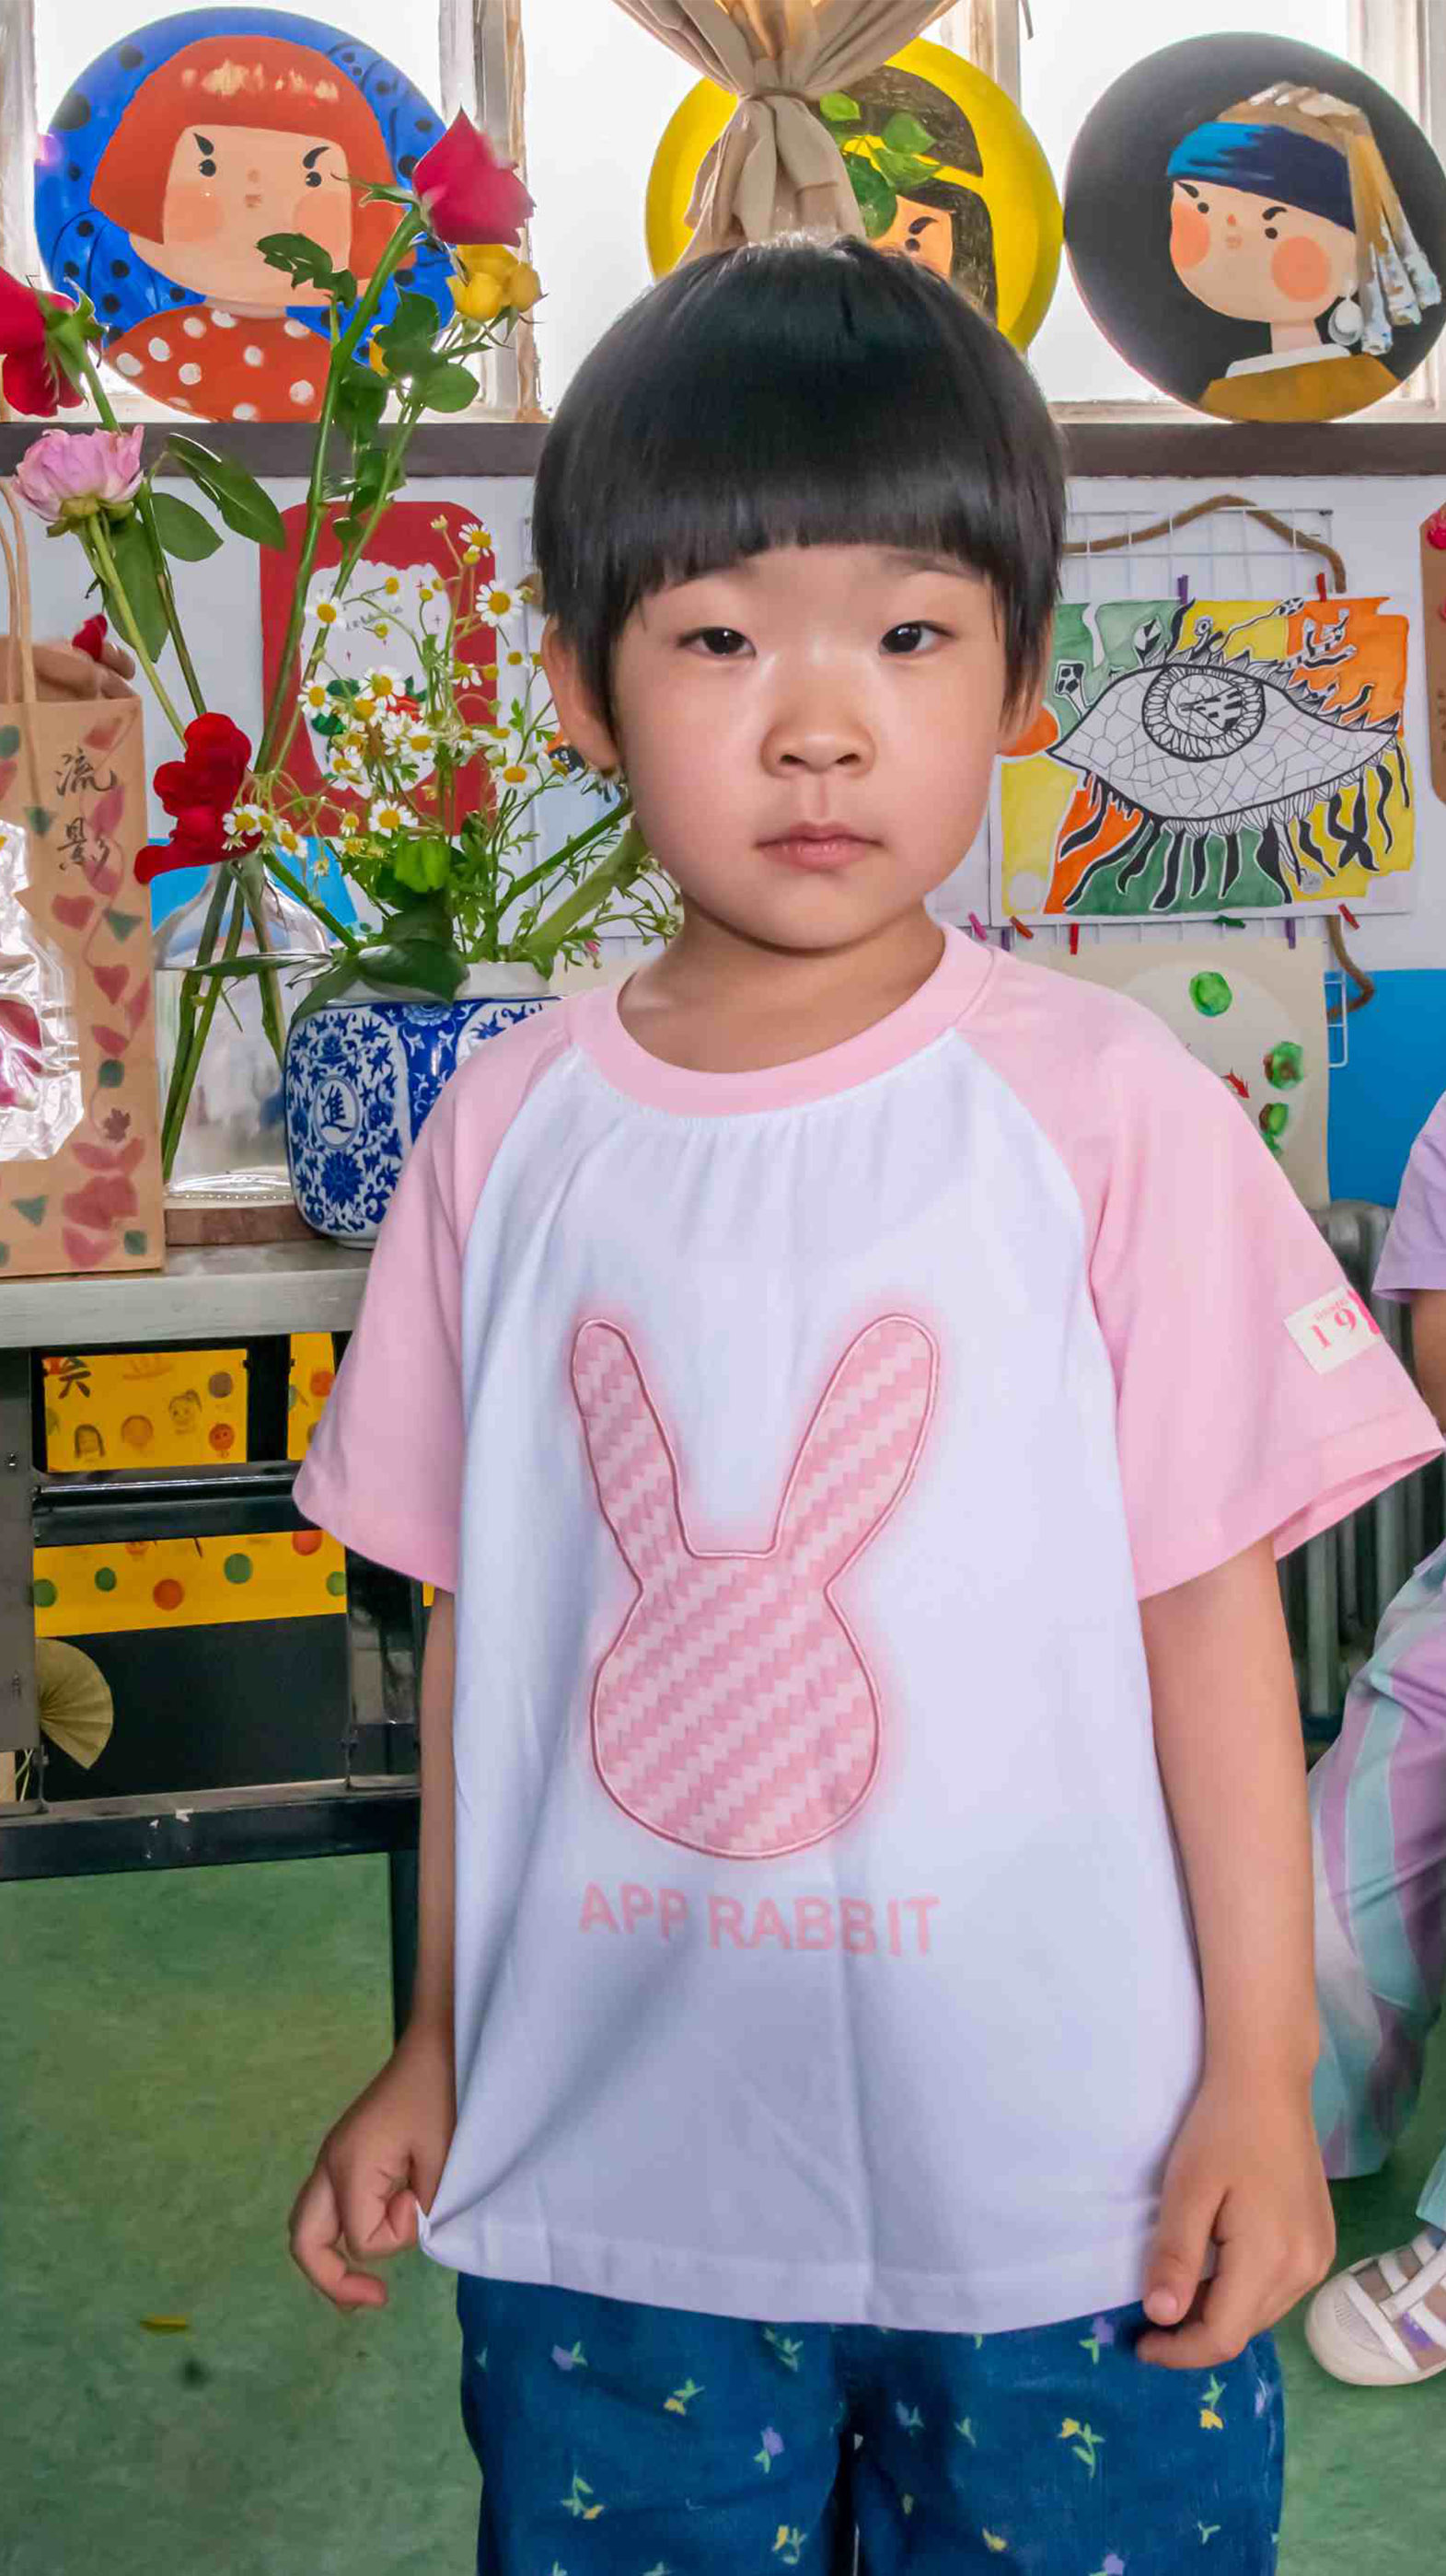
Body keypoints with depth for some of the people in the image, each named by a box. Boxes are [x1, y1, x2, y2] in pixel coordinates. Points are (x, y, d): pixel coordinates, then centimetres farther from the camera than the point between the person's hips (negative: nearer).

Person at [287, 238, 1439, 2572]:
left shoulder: (1108, 1112, -11)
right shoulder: (511, 1130, -3)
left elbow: (1211, 1605, -6)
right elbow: (479, 1616, 4)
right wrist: (439, 2044, 10)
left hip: (1064, 2185, -2)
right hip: (602, 2178, 3)